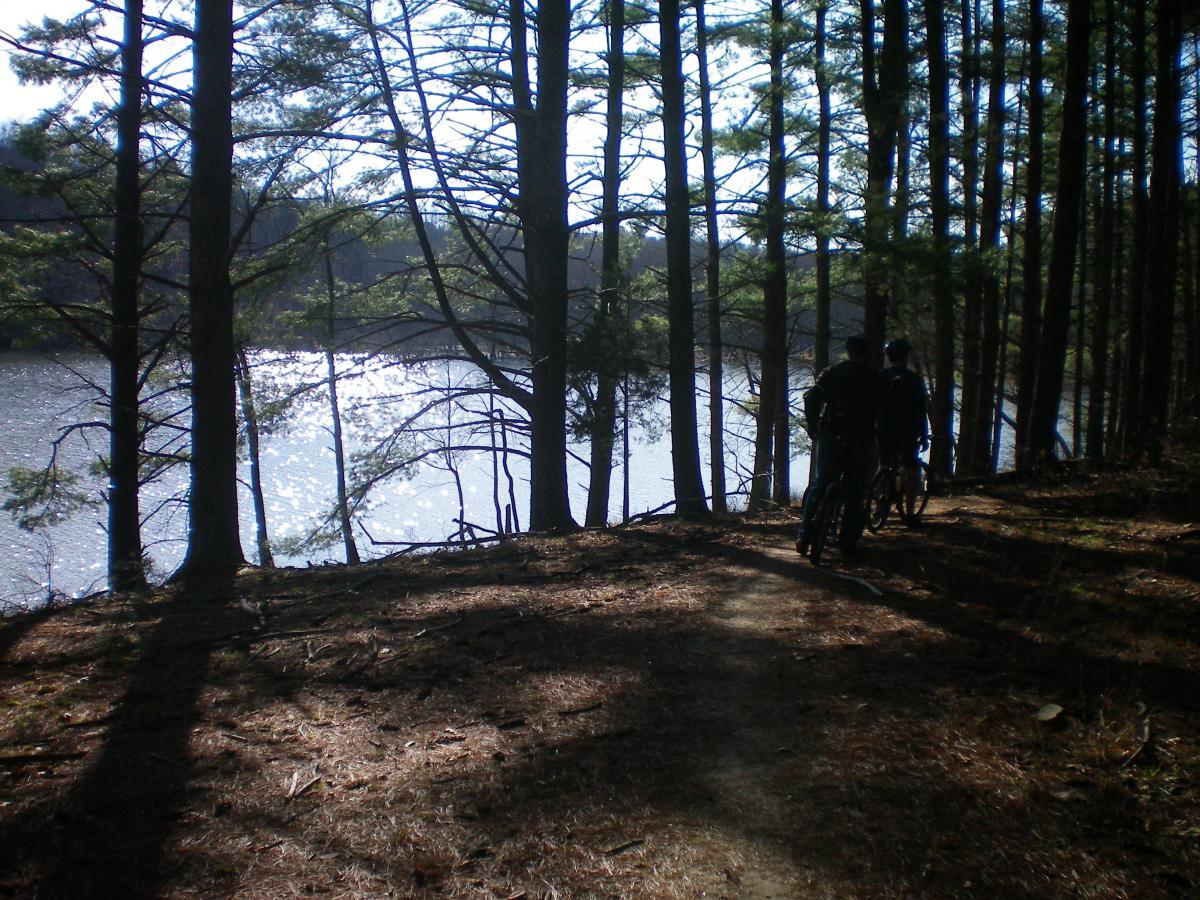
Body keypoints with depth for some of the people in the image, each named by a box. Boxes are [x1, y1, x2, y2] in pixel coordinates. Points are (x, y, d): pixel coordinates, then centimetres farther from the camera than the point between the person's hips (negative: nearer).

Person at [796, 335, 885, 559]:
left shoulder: (832, 372, 6)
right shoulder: (876, 380, 8)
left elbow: (811, 397, -5)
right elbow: (880, 412, 7)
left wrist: (813, 429, 2)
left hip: (830, 437, 1)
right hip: (861, 440, -1)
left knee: (819, 486, 8)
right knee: (855, 492, 7)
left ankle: (804, 536, 1)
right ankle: (848, 543, 8)